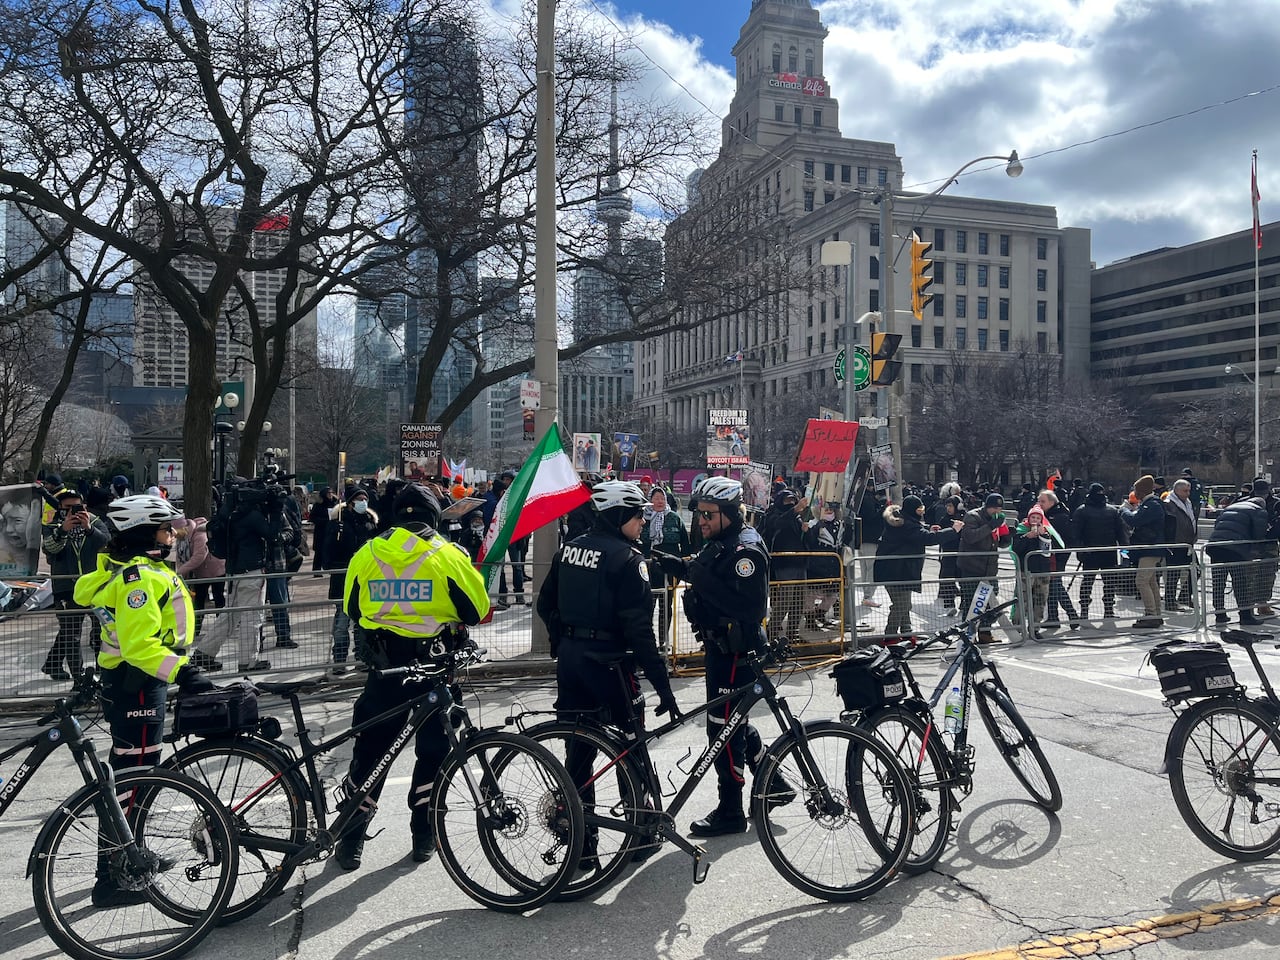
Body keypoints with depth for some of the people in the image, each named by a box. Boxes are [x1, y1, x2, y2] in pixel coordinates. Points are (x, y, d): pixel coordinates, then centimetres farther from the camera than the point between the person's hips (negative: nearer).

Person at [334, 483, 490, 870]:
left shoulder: (367, 554, 1)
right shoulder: (447, 555, -9)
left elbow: (352, 609, 13)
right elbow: (476, 609, -4)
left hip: (383, 664, 2)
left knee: (370, 749, 13)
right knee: (434, 749, 13)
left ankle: (350, 841, 19)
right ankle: (424, 837, 20)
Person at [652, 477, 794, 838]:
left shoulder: (747, 549, -20)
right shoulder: (718, 543, 11)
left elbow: (752, 606, -29)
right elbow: (710, 585, 17)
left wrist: (706, 582, -31)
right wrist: (681, 567, 1)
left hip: (737, 651, -10)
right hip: (719, 646, 10)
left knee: (723, 728, -1)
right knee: (732, 721, 20)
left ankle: (730, 812, 13)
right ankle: (774, 784, 35)